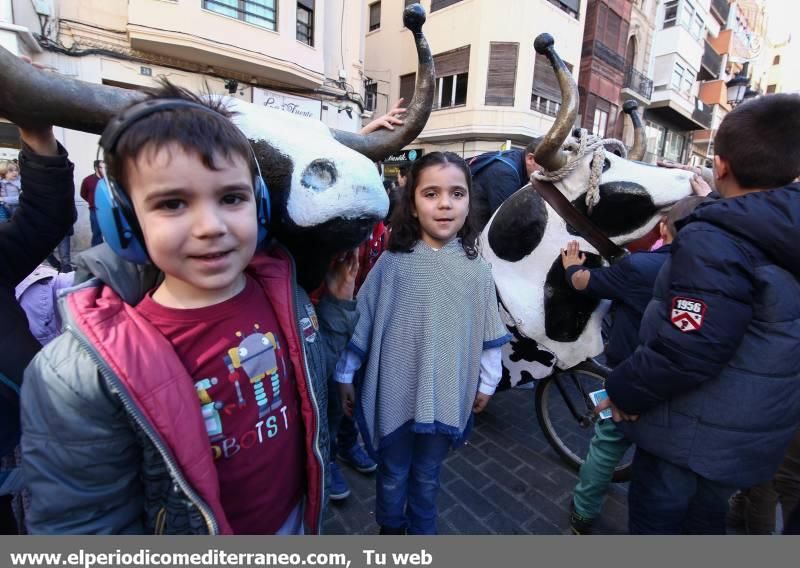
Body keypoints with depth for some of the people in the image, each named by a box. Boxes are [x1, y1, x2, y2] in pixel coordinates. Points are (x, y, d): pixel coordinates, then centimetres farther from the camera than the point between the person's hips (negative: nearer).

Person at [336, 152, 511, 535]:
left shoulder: (476, 270, -7)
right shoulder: (392, 263, -13)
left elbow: (489, 335, 3)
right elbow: (361, 323, -6)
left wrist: (487, 382, 10)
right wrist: (345, 374, 1)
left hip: (448, 396, 2)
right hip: (395, 394, -1)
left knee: (427, 475, 23)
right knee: (393, 474, 21)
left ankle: (423, 531, 51)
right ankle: (390, 528, 50)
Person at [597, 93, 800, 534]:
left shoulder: (714, 241, -26)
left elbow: (685, 351, -32)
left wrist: (623, 391, -16)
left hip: (692, 432, -7)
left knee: (656, 521, 14)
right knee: (704, 518, 28)